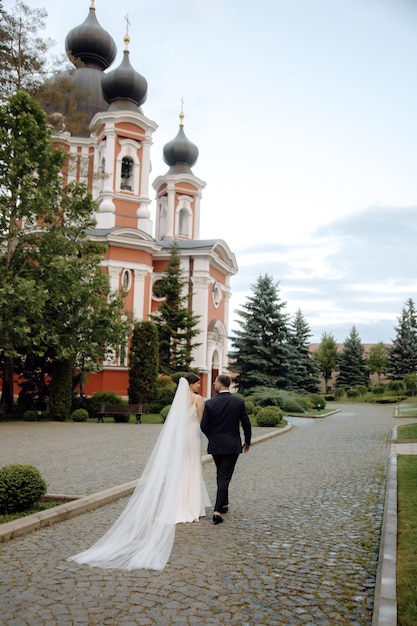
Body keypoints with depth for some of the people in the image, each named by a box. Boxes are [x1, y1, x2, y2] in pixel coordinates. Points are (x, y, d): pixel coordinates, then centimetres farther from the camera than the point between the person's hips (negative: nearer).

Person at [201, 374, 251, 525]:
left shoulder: (210, 403, -8)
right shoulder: (239, 402, -7)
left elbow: (204, 426, -5)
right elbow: (246, 424, -4)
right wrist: (247, 442, 11)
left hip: (215, 446, 1)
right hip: (232, 446, -1)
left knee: (221, 475, 21)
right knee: (224, 477, 1)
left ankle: (224, 504, 33)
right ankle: (217, 511, -7)